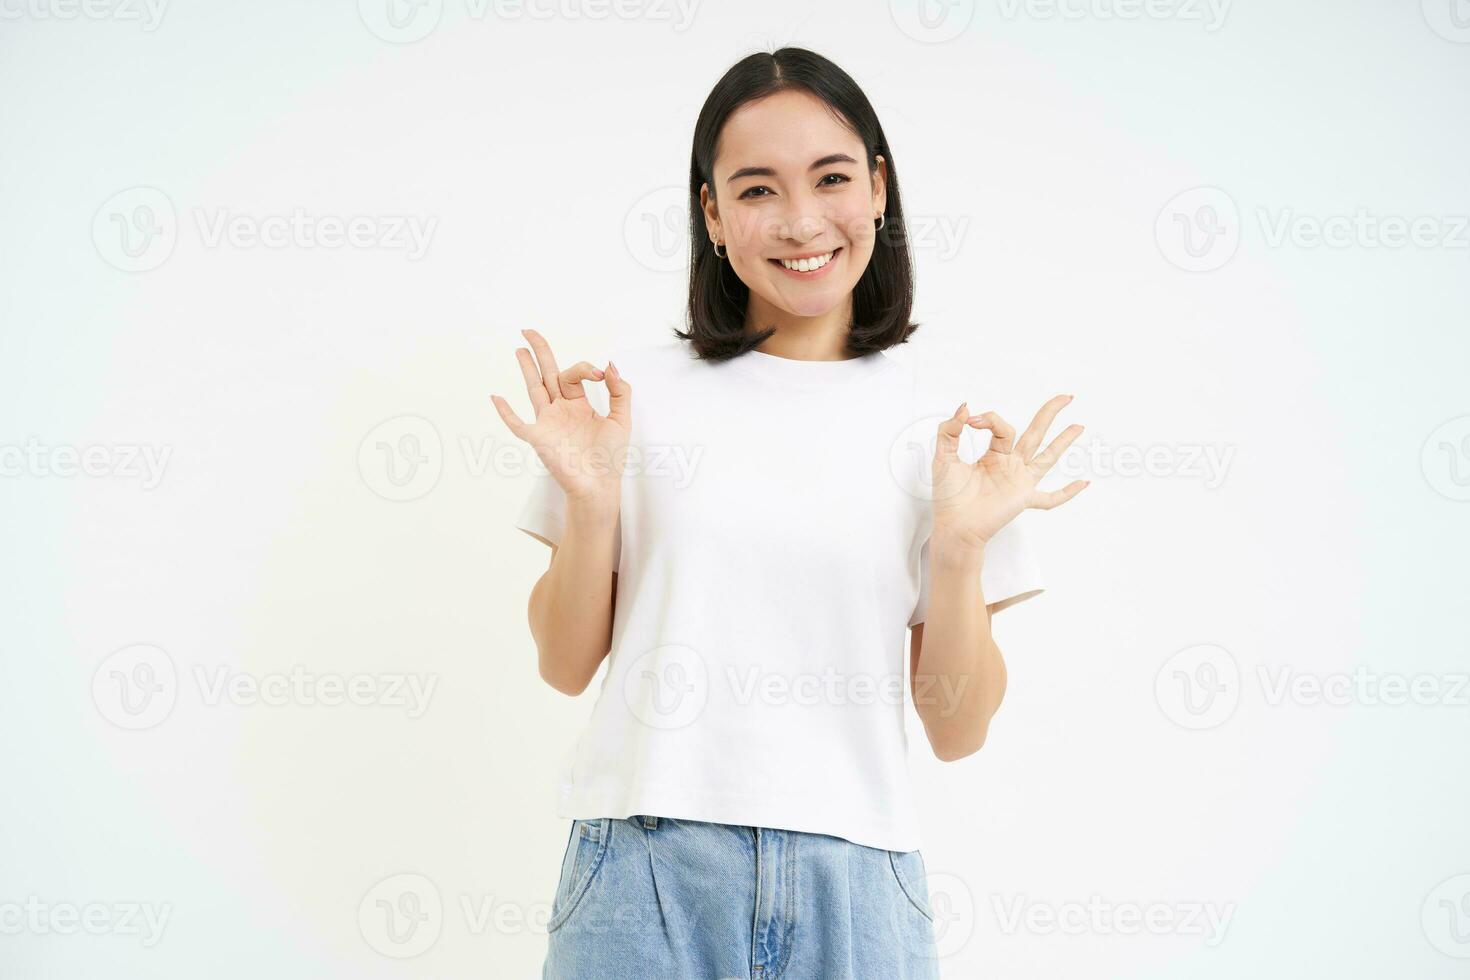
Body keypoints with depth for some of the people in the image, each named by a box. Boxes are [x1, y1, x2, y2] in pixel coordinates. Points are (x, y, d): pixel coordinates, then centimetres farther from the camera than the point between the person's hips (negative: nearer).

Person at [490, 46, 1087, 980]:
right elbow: (567, 665, 5)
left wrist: (960, 547, -11)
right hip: (645, 869, 0)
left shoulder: (944, 428, 3)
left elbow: (957, 729, 3)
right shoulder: (634, 392, 1)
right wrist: (591, 504, -10)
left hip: (853, 878, 1)